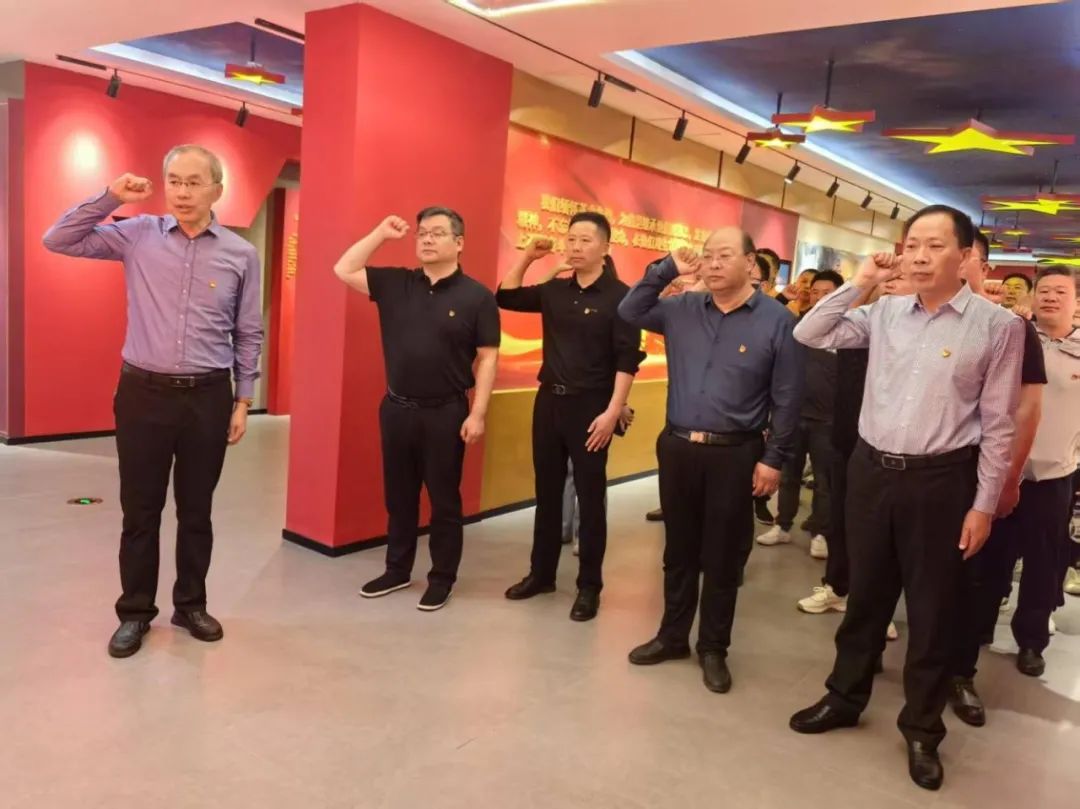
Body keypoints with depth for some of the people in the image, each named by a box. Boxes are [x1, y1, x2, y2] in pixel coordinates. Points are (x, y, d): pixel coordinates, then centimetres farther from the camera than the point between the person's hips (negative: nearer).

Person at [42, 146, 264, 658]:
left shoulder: (241, 254, 0)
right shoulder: (138, 235, 1)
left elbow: (248, 335, 5)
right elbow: (58, 241, 3)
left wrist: (243, 401, 4)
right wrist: (110, 198, -5)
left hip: (208, 397, 0)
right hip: (143, 392, 0)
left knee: (196, 510, 12)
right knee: (140, 510, 9)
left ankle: (190, 604, 29)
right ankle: (135, 612, 25)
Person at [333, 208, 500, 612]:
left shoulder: (477, 296, -6)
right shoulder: (395, 284, 5)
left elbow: (487, 359, -7)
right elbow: (344, 270, 7)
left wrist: (478, 414, -12)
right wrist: (381, 233, 3)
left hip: (446, 413, -4)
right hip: (396, 408, 4)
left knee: (444, 500, 9)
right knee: (398, 496, 16)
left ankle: (442, 578, 23)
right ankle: (397, 570, 32)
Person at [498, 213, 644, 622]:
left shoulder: (619, 296, -8)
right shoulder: (555, 290, 7)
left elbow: (627, 359, -13)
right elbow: (506, 297, 16)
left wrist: (612, 412, -19)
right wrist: (528, 257, 4)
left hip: (590, 407, -5)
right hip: (549, 401, 5)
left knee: (590, 498, 4)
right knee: (547, 492, 14)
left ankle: (589, 586, 16)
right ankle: (541, 573, 28)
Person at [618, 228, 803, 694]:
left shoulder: (775, 320, -6)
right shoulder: (682, 309, 5)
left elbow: (786, 399, -5)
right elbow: (629, 312, 9)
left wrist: (773, 459, -7)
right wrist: (667, 270, -2)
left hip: (734, 455, -3)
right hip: (677, 447, 4)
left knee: (723, 558, 9)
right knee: (678, 551, 16)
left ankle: (713, 649, 26)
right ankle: (672, 636, 32)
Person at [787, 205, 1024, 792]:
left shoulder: (997, 325, -7)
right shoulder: (884, 312, 3)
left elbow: (997, 424, -5)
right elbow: (808, 335, 4)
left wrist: (984, 505, -6)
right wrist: (858, 284, -4)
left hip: (940, 480, -3)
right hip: (871, 469, 3)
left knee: (931, 608, 10)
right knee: (865, 594, 17)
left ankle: (922, 728, 30)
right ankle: (844, 697, 36)